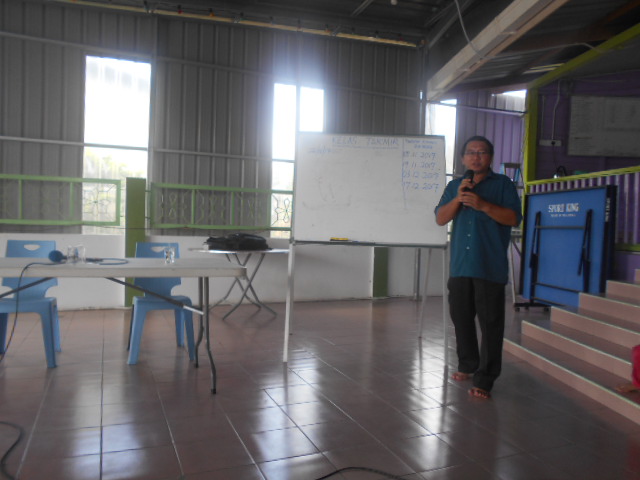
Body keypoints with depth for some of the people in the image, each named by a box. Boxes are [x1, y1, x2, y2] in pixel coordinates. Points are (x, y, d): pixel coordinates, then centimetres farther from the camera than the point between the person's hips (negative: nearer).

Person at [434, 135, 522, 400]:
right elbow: (440, 218, 6)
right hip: (460, 266, 4)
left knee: (490, 323, -4)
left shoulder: (503, 184, 4)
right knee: (461, 318, 12)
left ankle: (484, 380, 2)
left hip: (490, 267, -4)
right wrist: (458, 199, -10)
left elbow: (513, 218, -6)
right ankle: (467, 365, 30)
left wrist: (482, 204, -16)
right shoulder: (454, 186, 15)